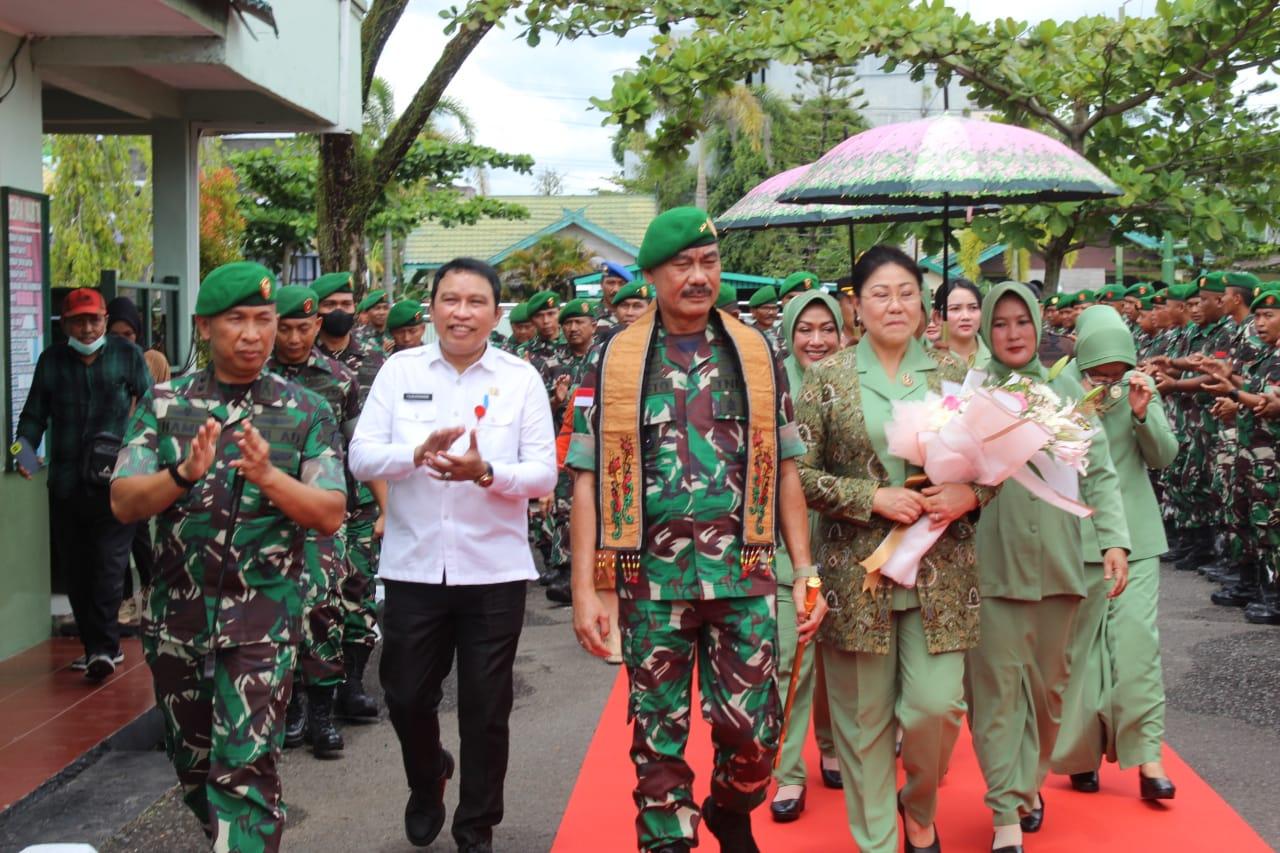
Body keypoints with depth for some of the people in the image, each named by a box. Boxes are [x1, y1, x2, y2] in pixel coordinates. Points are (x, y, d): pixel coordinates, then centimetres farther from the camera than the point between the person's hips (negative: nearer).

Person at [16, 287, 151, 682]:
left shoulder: (127, 355, 4)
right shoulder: (51, 361, 12)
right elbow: (34, 414, 15)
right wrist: (25, 448, -2)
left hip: (116, 482, -4)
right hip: (66, 483, 4)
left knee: (109, 565, -11)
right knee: (75, 571, 7)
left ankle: (103, 646, -7)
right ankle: (100, 647, 18)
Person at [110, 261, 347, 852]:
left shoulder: (307, 412, -1)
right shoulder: (164, 404, 2)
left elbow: (330, 515, -9)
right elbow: (123, 503, -6)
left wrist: (267, 476, -26)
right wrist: (184, 474, -25)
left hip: (262, 613, -3)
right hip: (176, 611, 3)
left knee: (244, 767, -11)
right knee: (191, 760, 17)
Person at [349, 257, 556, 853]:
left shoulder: (522, 379, -2)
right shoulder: (400, 370, 2)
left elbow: (544, 475, -6)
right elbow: (361, 457, -4)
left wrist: (485, 472, -24)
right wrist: (418, 453, -23)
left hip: (493, 570, -1)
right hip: (412, 565, 1)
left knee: (486, 710, 8)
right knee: (405, 697, 11)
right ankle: (427, 779, 43)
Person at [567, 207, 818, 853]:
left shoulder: (755, 354, 7)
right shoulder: (616, 359, 2)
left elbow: (785, 470, 9)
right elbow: (588, 479, 0)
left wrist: (806, 573, 4)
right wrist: (584, 587, -6)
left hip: (745, 574, 1)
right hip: (652, 576, -1)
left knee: (753, 730, 4)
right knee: (658, 735, 7)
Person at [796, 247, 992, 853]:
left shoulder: (953, 372, 6)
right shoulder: (827, 378, 0)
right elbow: (799, 473, -4)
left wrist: (970, 494, -10)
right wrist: (875, 498, -14)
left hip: (940, 572, 1)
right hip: (857, 571, -1)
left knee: (937, 705, -3)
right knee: (864, 716, 5)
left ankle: (919, 804, 29)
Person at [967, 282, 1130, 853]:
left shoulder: (1066, 389, 8)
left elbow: (1100, 472, 6)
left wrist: (1115, 539, -3)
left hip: (1056, 558, 3)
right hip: (991, 560, -2)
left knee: (1047, 683, 12)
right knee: (997, 685, -2)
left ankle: (1029, 781, 31)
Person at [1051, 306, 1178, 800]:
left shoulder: (1141, 386, 3)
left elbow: (1164, 457, 2)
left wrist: (1143, 414, -14)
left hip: (1135, 534, 2)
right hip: (1075, 534, -2)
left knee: (1138, 636, -7)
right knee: (1079, 641, 4)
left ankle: (1146, 753, -2)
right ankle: (1081, 749, 18)